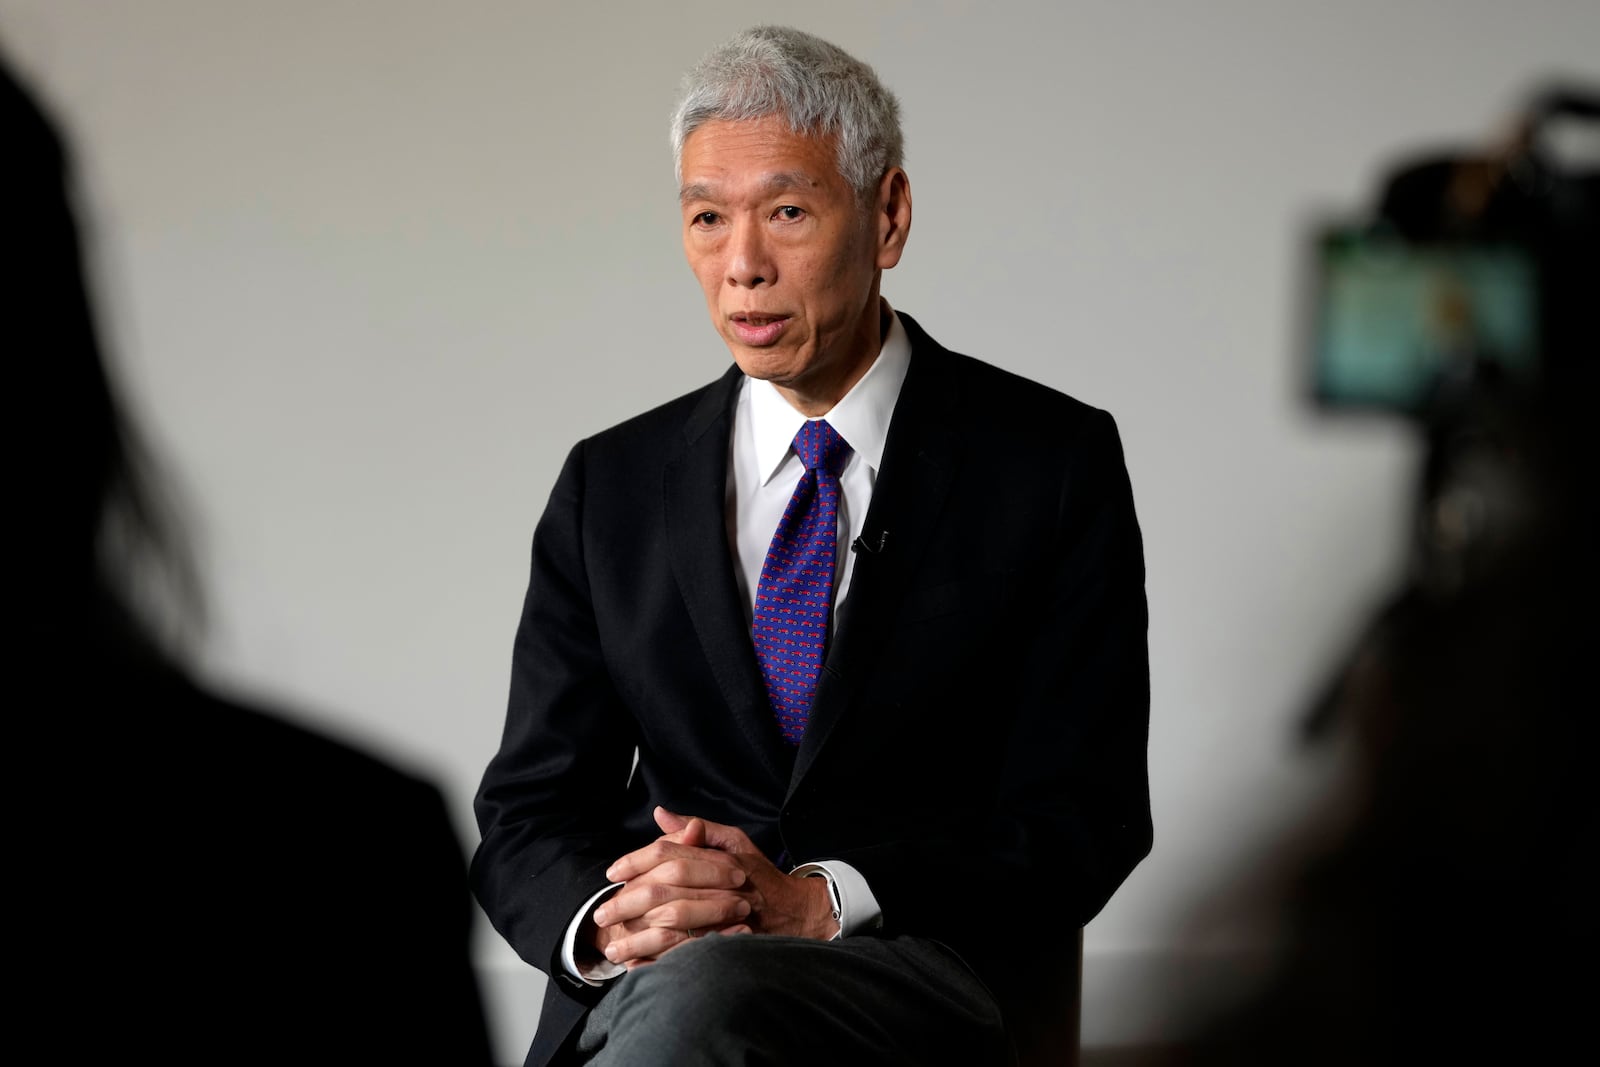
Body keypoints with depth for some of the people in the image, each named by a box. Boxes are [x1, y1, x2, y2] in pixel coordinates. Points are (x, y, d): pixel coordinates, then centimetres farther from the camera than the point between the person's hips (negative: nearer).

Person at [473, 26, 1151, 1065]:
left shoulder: (1053, 463, 4)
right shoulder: (612, 485, 13)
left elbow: (1083, 822, -2)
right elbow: (527, 815, 11)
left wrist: (816, 900, -17)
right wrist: (602, 923, -14)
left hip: (925, 972, -3)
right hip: (645, 983, 3)